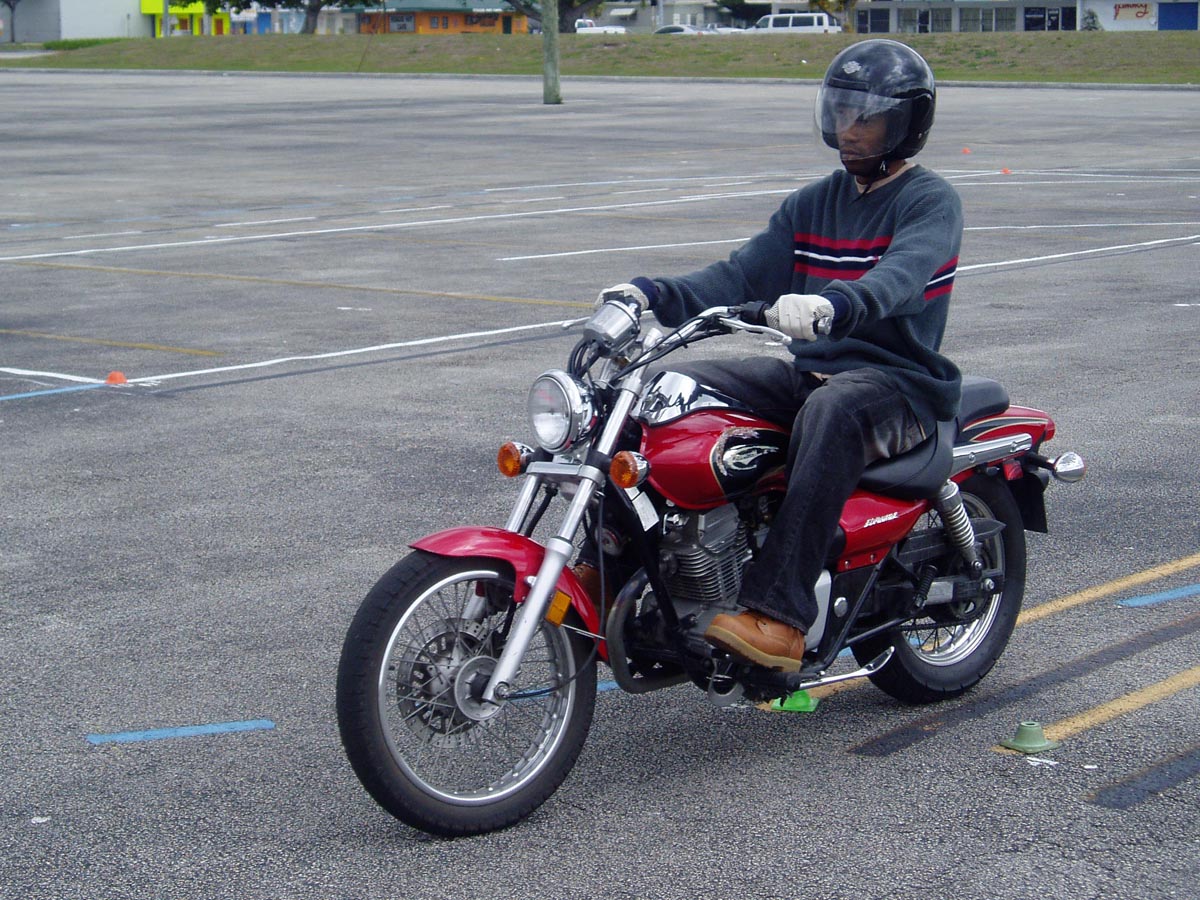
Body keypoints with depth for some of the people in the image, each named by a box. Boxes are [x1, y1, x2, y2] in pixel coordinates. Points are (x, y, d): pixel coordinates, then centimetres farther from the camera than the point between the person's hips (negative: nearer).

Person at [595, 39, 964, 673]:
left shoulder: (930, 202, -4)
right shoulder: (812, 205, 18)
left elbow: (900, 278, -26)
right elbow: (743, 274, 9)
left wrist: (830, 303, -47)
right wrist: (654, 295, -9)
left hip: (898, 379, -7)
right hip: (810, 368, 7)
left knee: (832, 411, -41)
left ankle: (780, 615, -46)